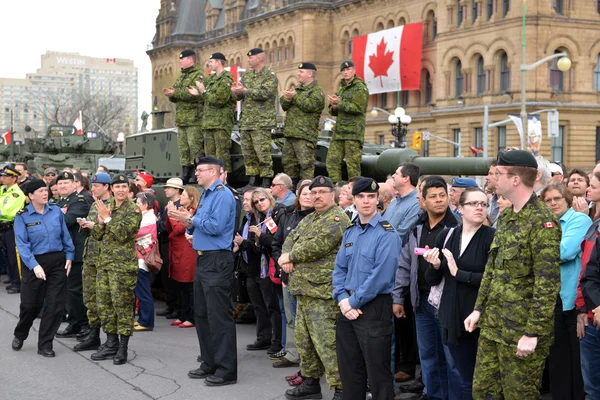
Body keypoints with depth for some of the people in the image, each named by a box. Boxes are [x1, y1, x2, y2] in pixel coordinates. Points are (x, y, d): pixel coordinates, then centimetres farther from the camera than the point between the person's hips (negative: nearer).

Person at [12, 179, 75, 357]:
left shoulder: (56, 211, 5)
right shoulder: (22, 216, -6)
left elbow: (65, 235, 11)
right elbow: (22, 244, -12)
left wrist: (69, 256, 2)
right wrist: (34, 266, -22)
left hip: (58, 261, 3)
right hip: (35, 263, -3)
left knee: (56, 304, 1)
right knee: (30, 304, 5)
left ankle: (45, 344, 13)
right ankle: (20, 335, 34)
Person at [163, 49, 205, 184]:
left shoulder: (198, 76, -6)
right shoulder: (181, 77, 23)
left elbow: (194, 94, -21)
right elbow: (176, 98, 25)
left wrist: (175, 93, -18)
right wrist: (171, 95, 2)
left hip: (194, 119, -9)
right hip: (181, 119, 9)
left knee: (196, 147, -11)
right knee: (183, 148, 9)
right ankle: (185, 176, 13)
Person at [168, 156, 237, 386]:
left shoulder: (223, 195, -13)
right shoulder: (205, 195, 18)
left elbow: (216, 227, -23)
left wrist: (190, 219, -16)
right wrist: (188, 223, 3)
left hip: (217, 261, -11)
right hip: (202, 260, 11)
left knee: (219, 316, -8)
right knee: (202, 314, 14)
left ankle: (226, 370, -3)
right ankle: (210, 363, 23)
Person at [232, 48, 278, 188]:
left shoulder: (269, 75, -3)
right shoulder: (246, 75, 18)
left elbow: (265, 93, -19)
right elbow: (239, 96, 17)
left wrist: (245, 90, -21)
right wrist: (236, 92, -6)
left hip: (262, 122, -7)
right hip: (246, 122, 7)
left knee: (263, 153, -9)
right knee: (248, 153, 8)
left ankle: (266, 182, -4)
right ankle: (253, 180, 15)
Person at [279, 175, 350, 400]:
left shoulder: (337, 219, -10)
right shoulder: (308, 219, 20)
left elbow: (318, 246, -20)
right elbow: (290, 239, 18)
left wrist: (290, 256, -9)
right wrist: (287, 256, -6)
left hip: (323, 291, -10)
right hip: (304, 289, 10)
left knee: (326, 343, -12)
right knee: (304, 339, 16)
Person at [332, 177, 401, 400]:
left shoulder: (387, 234, -11)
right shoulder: (349, 232, 11)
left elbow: (381, 276, -19)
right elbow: (339, 269, 10)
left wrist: (354, 301, -15)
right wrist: (342, 299, -7)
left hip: (374, 308, -7)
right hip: (348, 307, 7)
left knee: (377, 371, 1)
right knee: (349, 368, 15)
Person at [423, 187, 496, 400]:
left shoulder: (492, 237, -8)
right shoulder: (445, 236, 6)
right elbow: (432, 280, 11)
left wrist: (459, 273, -16)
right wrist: (435, 266, -9)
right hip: (454, 318, 4)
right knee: (467, 381, 14)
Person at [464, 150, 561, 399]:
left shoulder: (542, 222, -17)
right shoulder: (506, 217, 12)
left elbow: (548, 284, -20)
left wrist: (533, 333, -21)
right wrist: (479, 308, 14)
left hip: (521, 332, -9)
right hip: (492, 326, 9)